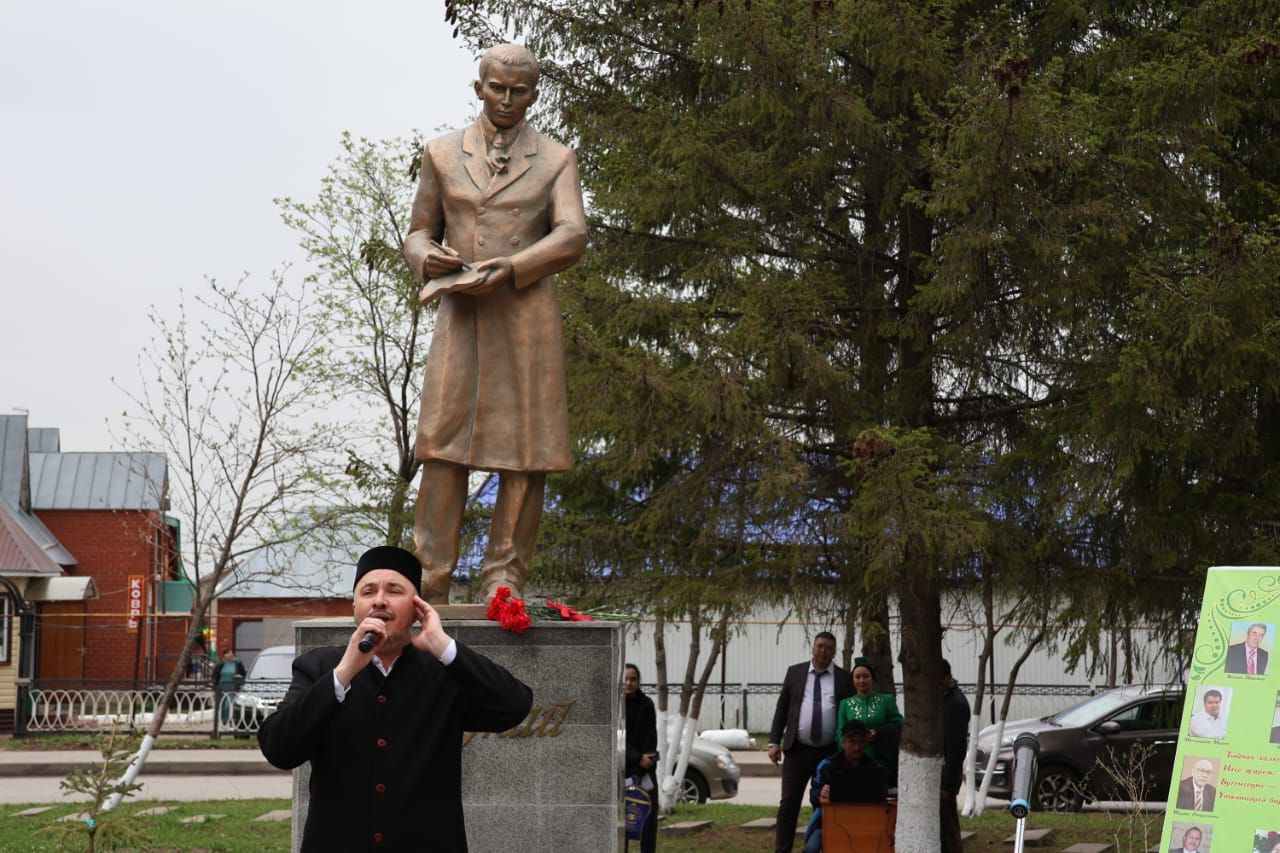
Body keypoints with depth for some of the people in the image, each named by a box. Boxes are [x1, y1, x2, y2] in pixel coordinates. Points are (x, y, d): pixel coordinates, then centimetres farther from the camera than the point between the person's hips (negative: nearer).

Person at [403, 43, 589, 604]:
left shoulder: (556, 160, 10)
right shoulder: (442, 154, 15)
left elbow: (572, 237, -3)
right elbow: (418, 233, 17)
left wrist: (509, 268, -18)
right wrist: (426, 257, -7)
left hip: (527, 316, 0)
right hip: (460, 315, 1)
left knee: (526, 453, -4)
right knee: (444, 445, -9)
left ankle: (504, 585, 1)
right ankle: (431, 587, -8)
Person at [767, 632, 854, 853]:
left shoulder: (844, 679, 5)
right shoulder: (795, 672, 7)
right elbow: (781, 708, 8)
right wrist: (774, 742, 0)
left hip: (830, 752, 0)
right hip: (797, 751, 0)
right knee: (789, 803, -2)